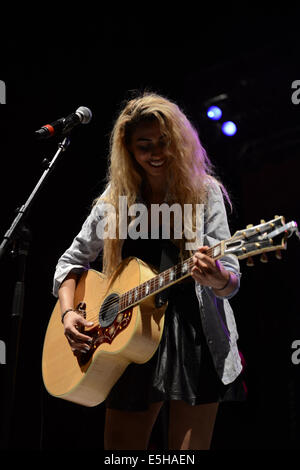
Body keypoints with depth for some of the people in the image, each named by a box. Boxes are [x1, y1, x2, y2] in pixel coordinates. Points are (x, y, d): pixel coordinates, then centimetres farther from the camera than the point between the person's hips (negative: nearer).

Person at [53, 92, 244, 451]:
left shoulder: (204, 192, -3)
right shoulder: (114, 201, 6)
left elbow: (231, 282, -9)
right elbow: (72, 260, 13)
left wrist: (215, 278, -33)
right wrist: (68, 313, -4)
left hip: (195, 338, -3)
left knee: (189, 447, 1)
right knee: (119, 445, 10)